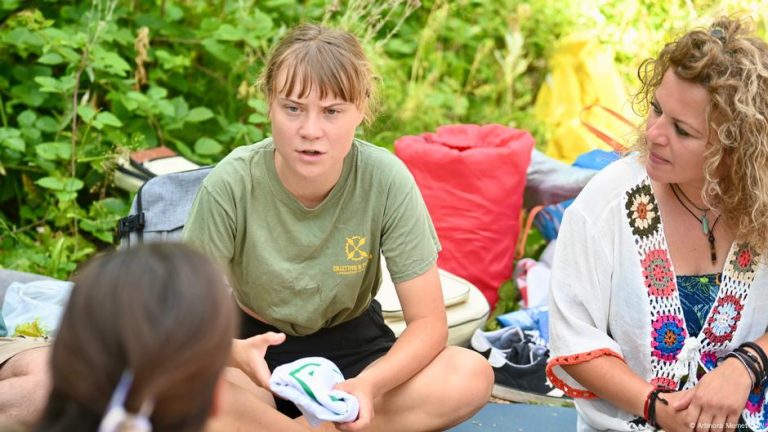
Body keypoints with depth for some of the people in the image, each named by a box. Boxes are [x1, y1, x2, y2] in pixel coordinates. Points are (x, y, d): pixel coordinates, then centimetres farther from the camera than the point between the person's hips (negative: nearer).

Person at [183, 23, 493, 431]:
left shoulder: (387, 181, -22)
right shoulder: (230, 184, -23)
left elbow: (428, 322, -17)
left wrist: (369, 384, -37)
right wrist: (231, 352, -40)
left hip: (352, 343, 2)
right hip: (258, 342, -1)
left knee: (471, 375, -27)